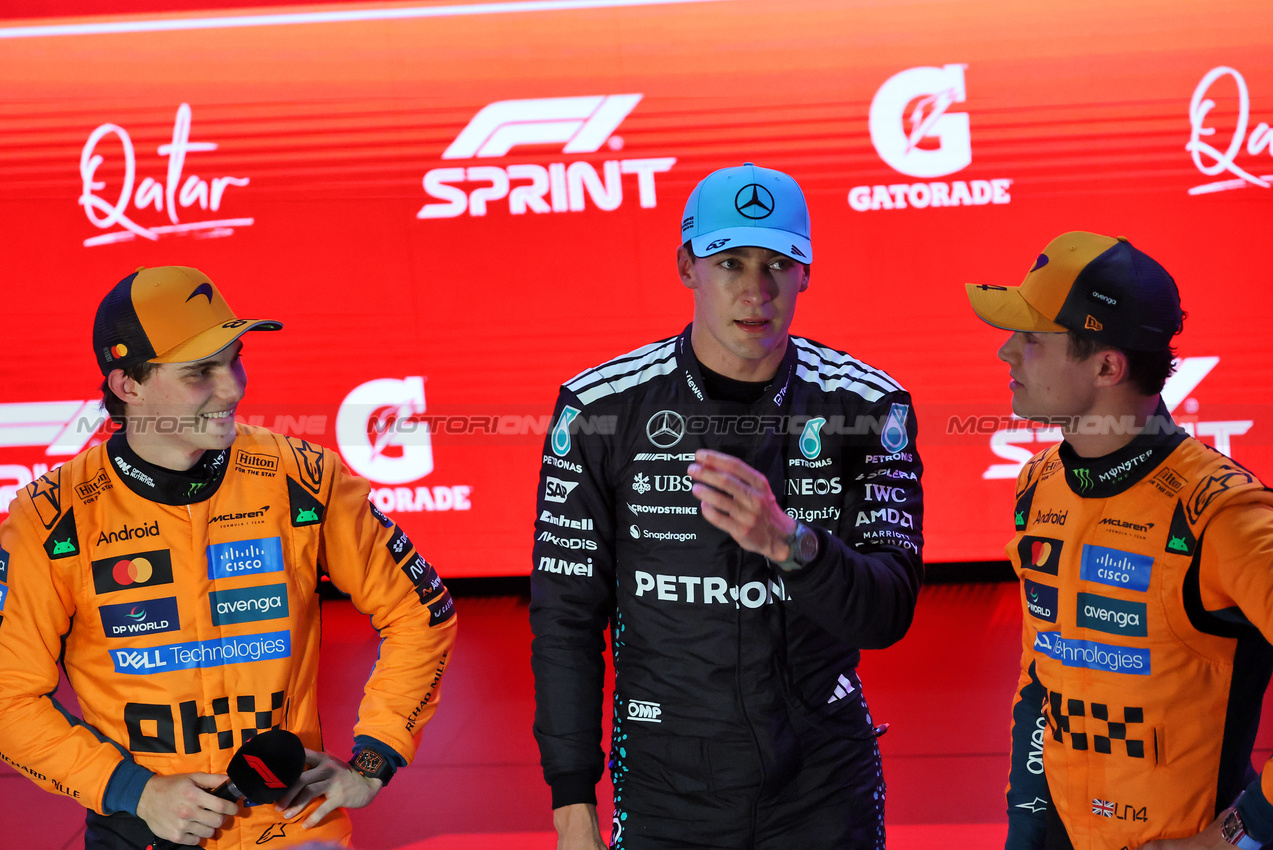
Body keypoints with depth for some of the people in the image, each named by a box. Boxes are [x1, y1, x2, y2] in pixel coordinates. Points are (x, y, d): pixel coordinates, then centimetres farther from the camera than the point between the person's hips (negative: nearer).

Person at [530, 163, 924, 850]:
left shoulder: (866, 405, -6)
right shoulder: (602, 406, -8)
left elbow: (888, 615, -13)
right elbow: (567, 618, -4)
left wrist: (791, 543, -33)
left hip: (825, 791, 1)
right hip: (663, 791, 0)